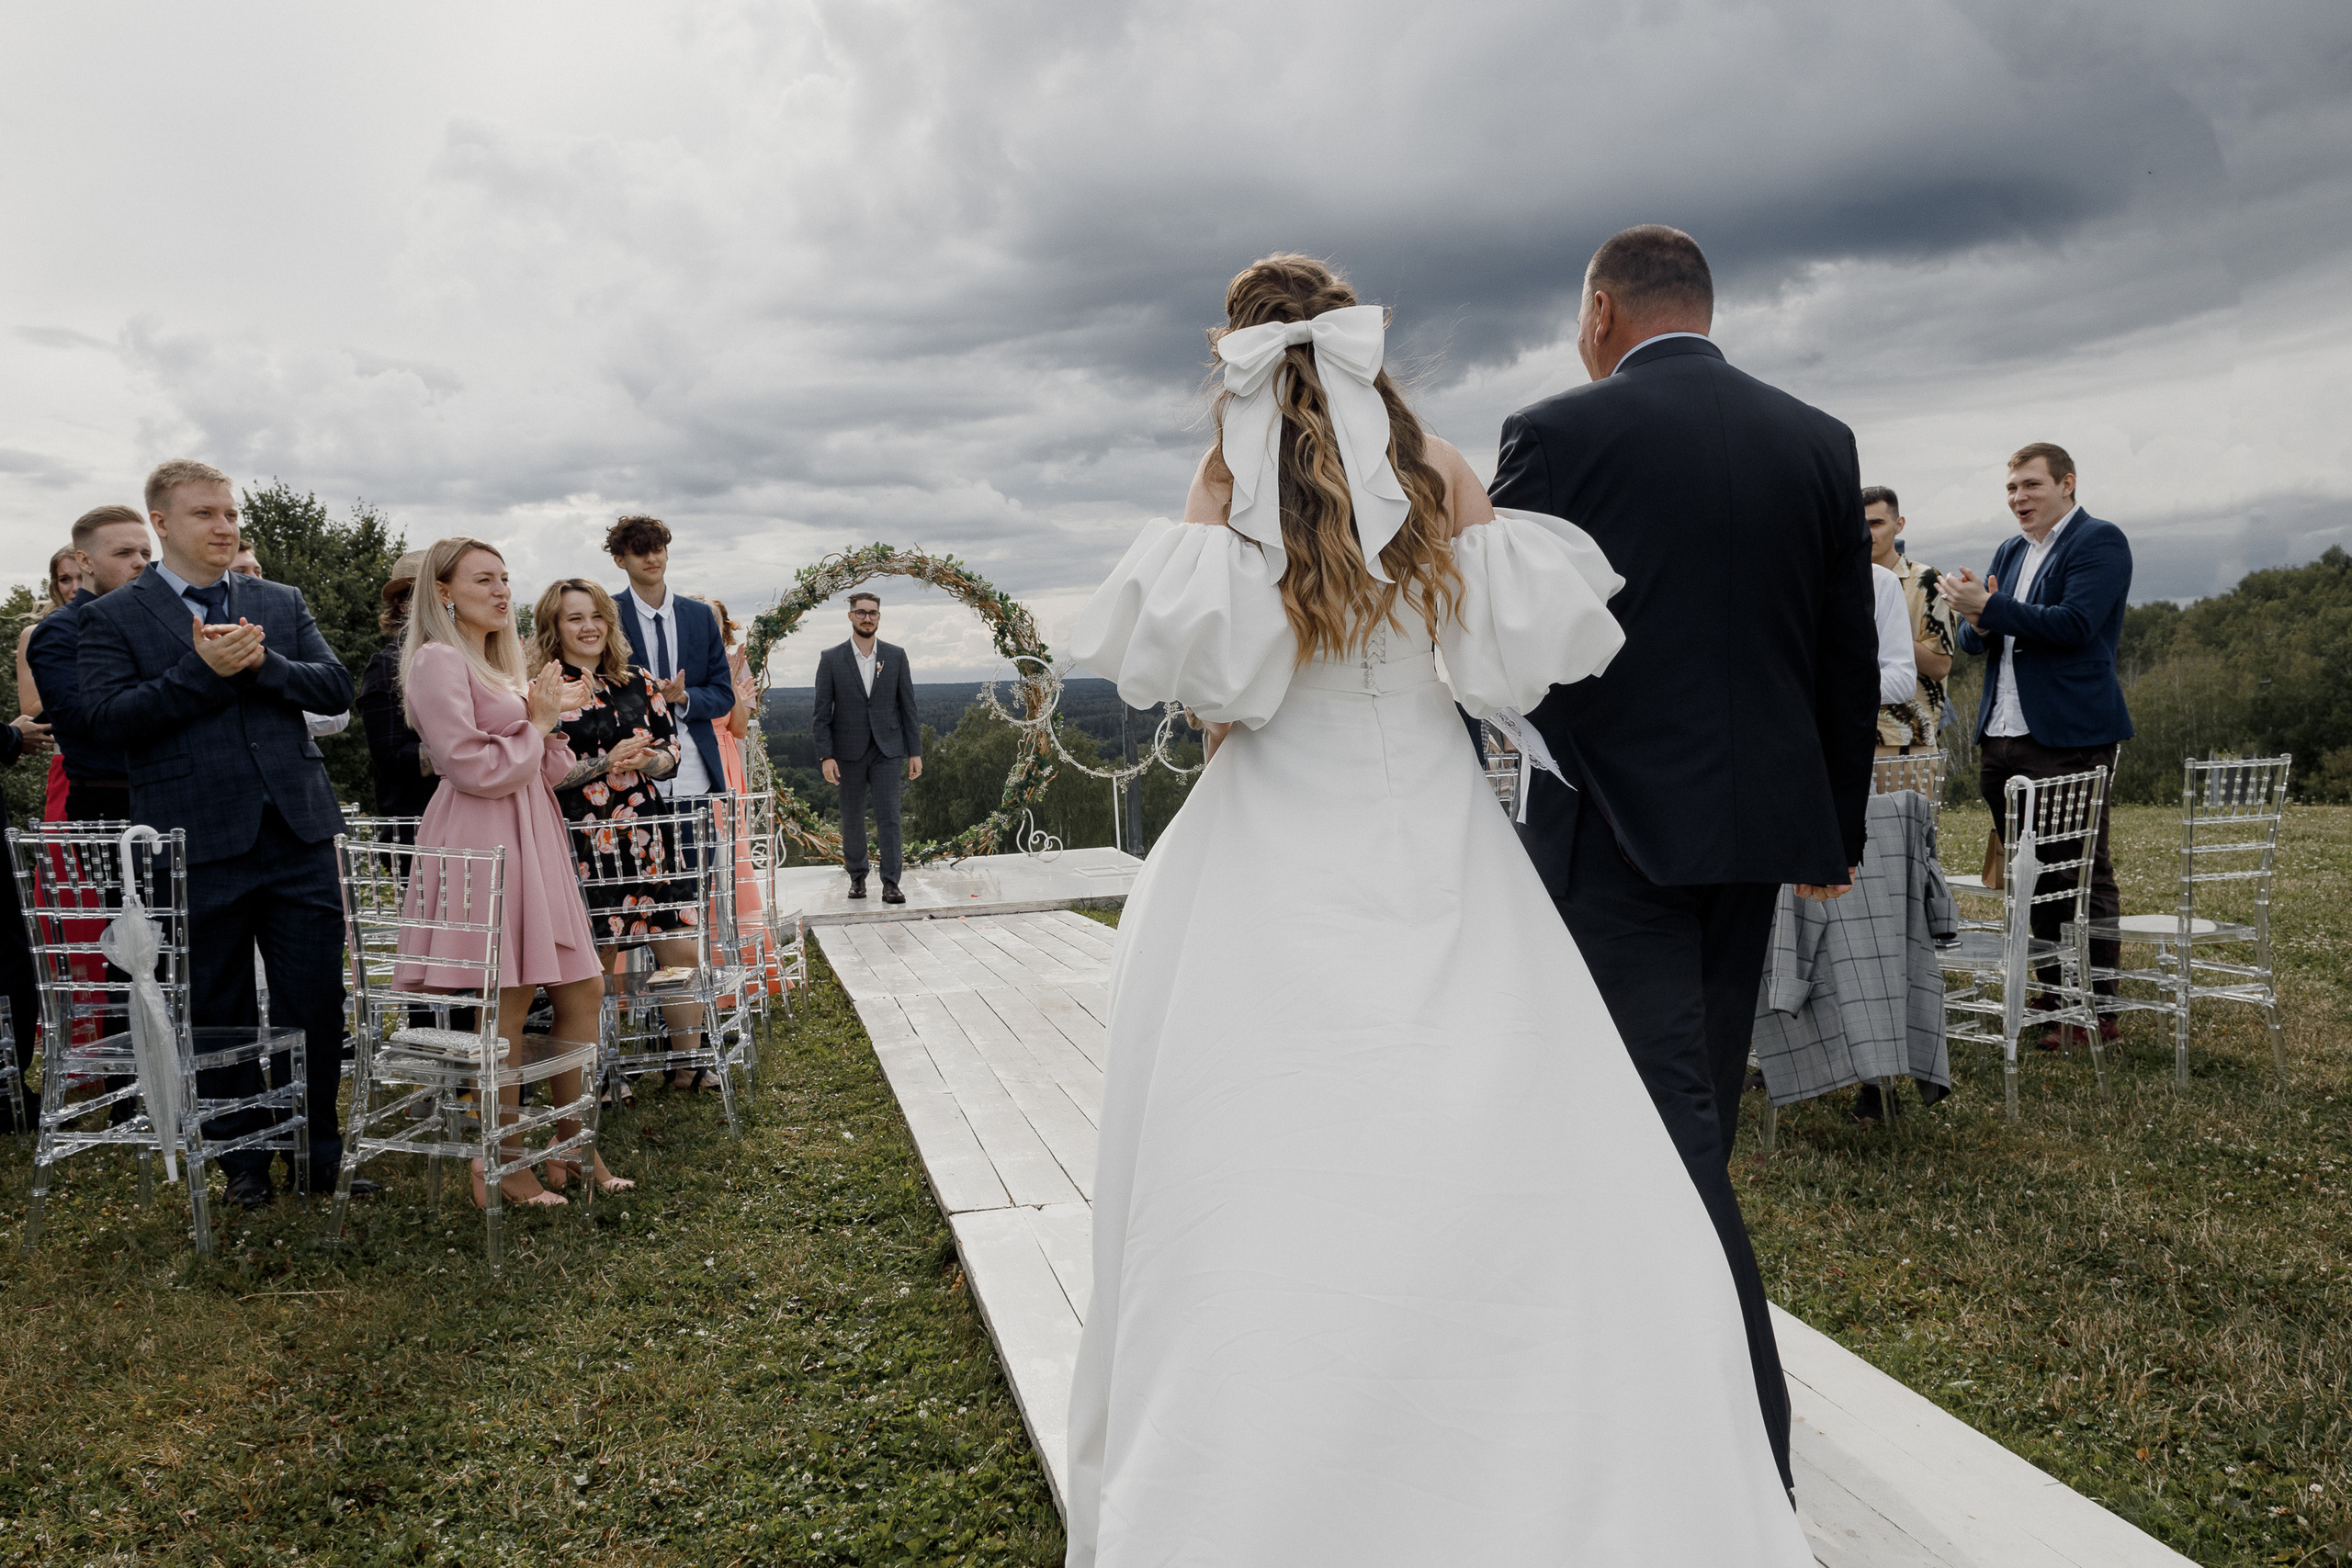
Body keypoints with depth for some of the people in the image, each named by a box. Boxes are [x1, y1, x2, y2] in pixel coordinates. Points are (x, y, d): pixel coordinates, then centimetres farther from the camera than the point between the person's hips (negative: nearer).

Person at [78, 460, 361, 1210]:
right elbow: (110, 718, -9)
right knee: (217, 1012, 9)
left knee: (316, 1003, 6)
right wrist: (203, 669, -17)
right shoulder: (112, 618, 3)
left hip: (298, 834, 3)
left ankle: (319, 1151, 19)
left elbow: (336, 689, 4)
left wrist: (262, 662, -12)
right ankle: (242, 1160, 24)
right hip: (199, 845, -2)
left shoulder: (281, 604, 13)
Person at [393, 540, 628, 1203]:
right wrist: (538, 725, -4)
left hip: (528, 837, 9)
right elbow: (473, 768, -16)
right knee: (508, 999, -6)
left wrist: (548, 719, 4)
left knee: (582, 987, 8)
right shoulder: (439, 661, -8)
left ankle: (570, 1143, 19)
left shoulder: (500, 663, 21)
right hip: (483, 842, -9)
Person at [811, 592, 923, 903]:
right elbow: (822, 712, 0)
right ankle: (857, 876, 26)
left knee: (889, 816, -8)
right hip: (849, 752, 0)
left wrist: (915, 752, 1)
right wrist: (825, 756, -9)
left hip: (886, 750, 0)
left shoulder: (895, 656, 5)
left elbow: (908, 706, 6)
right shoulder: (831, 659, 1)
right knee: (852, 819, 9)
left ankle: (890, 884, -7)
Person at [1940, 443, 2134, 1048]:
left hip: (2068, 740, -7)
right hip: (2001, 739, 8)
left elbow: (2074, 624, -19)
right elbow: (1974, 640, 16)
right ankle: (2052, 995, 21)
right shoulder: (2010, 551, 18)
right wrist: (1978, 622, -7)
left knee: (2083, 876, -1)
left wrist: (1990, 606, -19)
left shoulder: (2100, 542, -5)